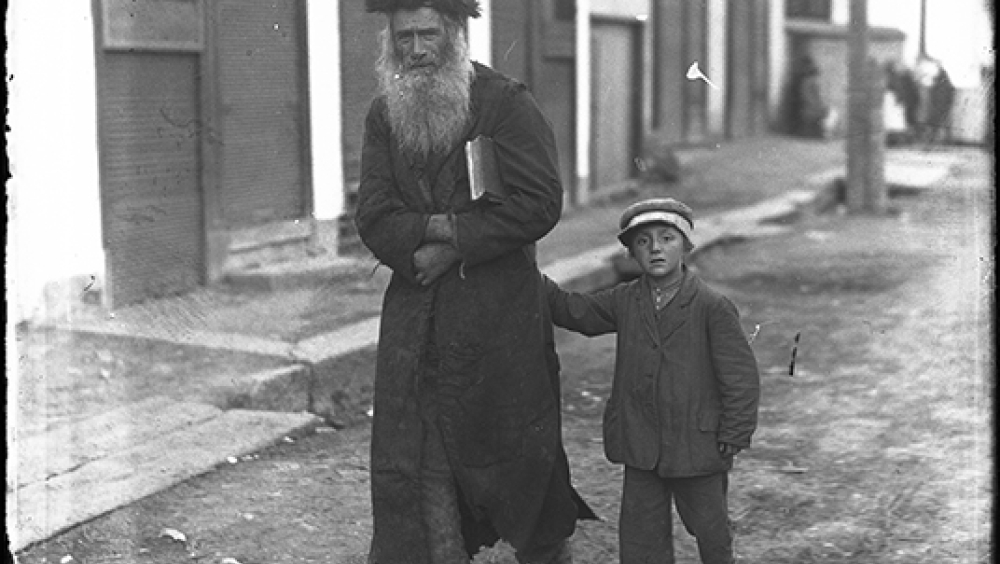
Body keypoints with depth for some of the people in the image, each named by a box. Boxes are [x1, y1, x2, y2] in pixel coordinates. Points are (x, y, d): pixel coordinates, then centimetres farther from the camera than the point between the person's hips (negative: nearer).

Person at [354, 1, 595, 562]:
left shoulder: (507, 103, -6)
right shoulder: (384, 115, 8)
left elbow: (539, 204, -14)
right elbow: (374, 217, 1)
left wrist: (451, 247, -13)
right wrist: (443, 228, -17)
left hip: (497, 311, -4)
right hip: (414, 316, 4)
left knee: (516, 450, 7)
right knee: (405, 467, 3)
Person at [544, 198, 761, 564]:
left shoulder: (712, 307, -11)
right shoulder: (623, 301, 3)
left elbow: (741, 376, -10)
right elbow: (571, 310, 6)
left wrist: (735, 435, -11)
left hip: (697, 448, -4)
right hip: (640, 446, 4)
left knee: (709, 527, 14)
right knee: (642, 534, 9)